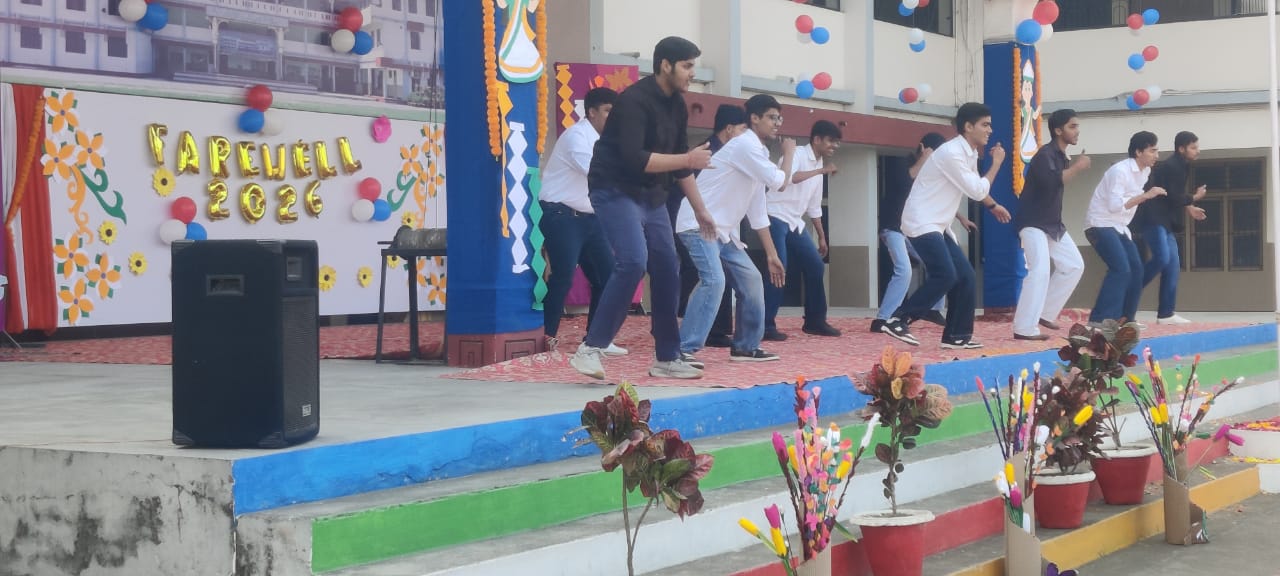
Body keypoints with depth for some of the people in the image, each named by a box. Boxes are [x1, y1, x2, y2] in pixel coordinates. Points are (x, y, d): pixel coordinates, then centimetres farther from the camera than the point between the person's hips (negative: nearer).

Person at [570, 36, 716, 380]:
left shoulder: (677, 105, 7)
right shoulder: (635, 101, -20)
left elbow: (679, 161, 17)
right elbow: (634, 158, -29)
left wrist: (700, 210, 18)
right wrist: (688, 160, -26)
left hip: (651, 195, 9)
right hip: (615, 191, -9)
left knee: (667, 271, 6)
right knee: (633, 262, -25)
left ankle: (667, 359, 15)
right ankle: (590, 349, -20)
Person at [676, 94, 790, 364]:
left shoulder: (757, 154, 16)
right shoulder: (745, 145, -13)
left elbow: (757, 212, 19)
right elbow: (779, 182, -16)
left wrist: (772, 255, 17)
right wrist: (789, 153, 3)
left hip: (723, 230, 10)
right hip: (699, 224, -10)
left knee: (750, 279, 11)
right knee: (714, 280, -26)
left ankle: (746, 346, 23)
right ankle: (683, 350, -27)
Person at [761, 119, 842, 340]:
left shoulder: (818, 165, 15)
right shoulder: (797, 154, -11)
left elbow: (814, 206, 23)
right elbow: (788, 177, -34)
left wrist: (822, 236, 23)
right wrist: (821, 171, -26)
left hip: (795, 223, 9)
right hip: (776, 218, -9)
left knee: (815, 266, 7)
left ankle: (815, 321, 18)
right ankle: (766, 326, -16)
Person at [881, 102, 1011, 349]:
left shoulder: (970, 153, 11)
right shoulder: (952, 153, -19)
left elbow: (976, 187, 31)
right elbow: (977, 192, -16)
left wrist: (993, 205, 30)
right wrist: (996, 163, -7)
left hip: (938, 226, 10)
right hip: (922, 223, -10)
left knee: (965, 277, 4)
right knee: (945, 275, -22)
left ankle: (956, 335, 10)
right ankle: (898, 321, -15)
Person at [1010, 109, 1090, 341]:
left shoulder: (1060, 157, 11)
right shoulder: (1045, 154, -18)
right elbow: (1051, 181, -35)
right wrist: (1077, 167, -23)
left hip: (1052, 223, 10)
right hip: (1033, 223, -10)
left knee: (1074, 265, 13)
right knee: (1040, 270, -23)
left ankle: (1045, 313, 22)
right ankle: (1024, 328, -24)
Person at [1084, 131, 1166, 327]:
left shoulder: (1145, 171, 7)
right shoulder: (1120, 171, -21)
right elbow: (1115, 205, -28)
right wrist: (1146, 196, -28)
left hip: (1119, 226, 9)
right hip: (1101, 224, -9)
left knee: (1136, 269, 6)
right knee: (1121, 269, -21)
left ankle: (1124, 317, 15)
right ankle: (1100, 319, -22)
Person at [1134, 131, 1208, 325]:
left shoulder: (1179, 166, 16)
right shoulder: (1171, 166, -14)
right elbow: (1172, 197, -17)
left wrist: (1188, 208, 12)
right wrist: (1194, 198, -2)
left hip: (1164, 221, 10)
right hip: (1153, 218, -10)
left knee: (1173, 265, 4)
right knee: (1162, 258, -23)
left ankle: (1166, 313, 4)